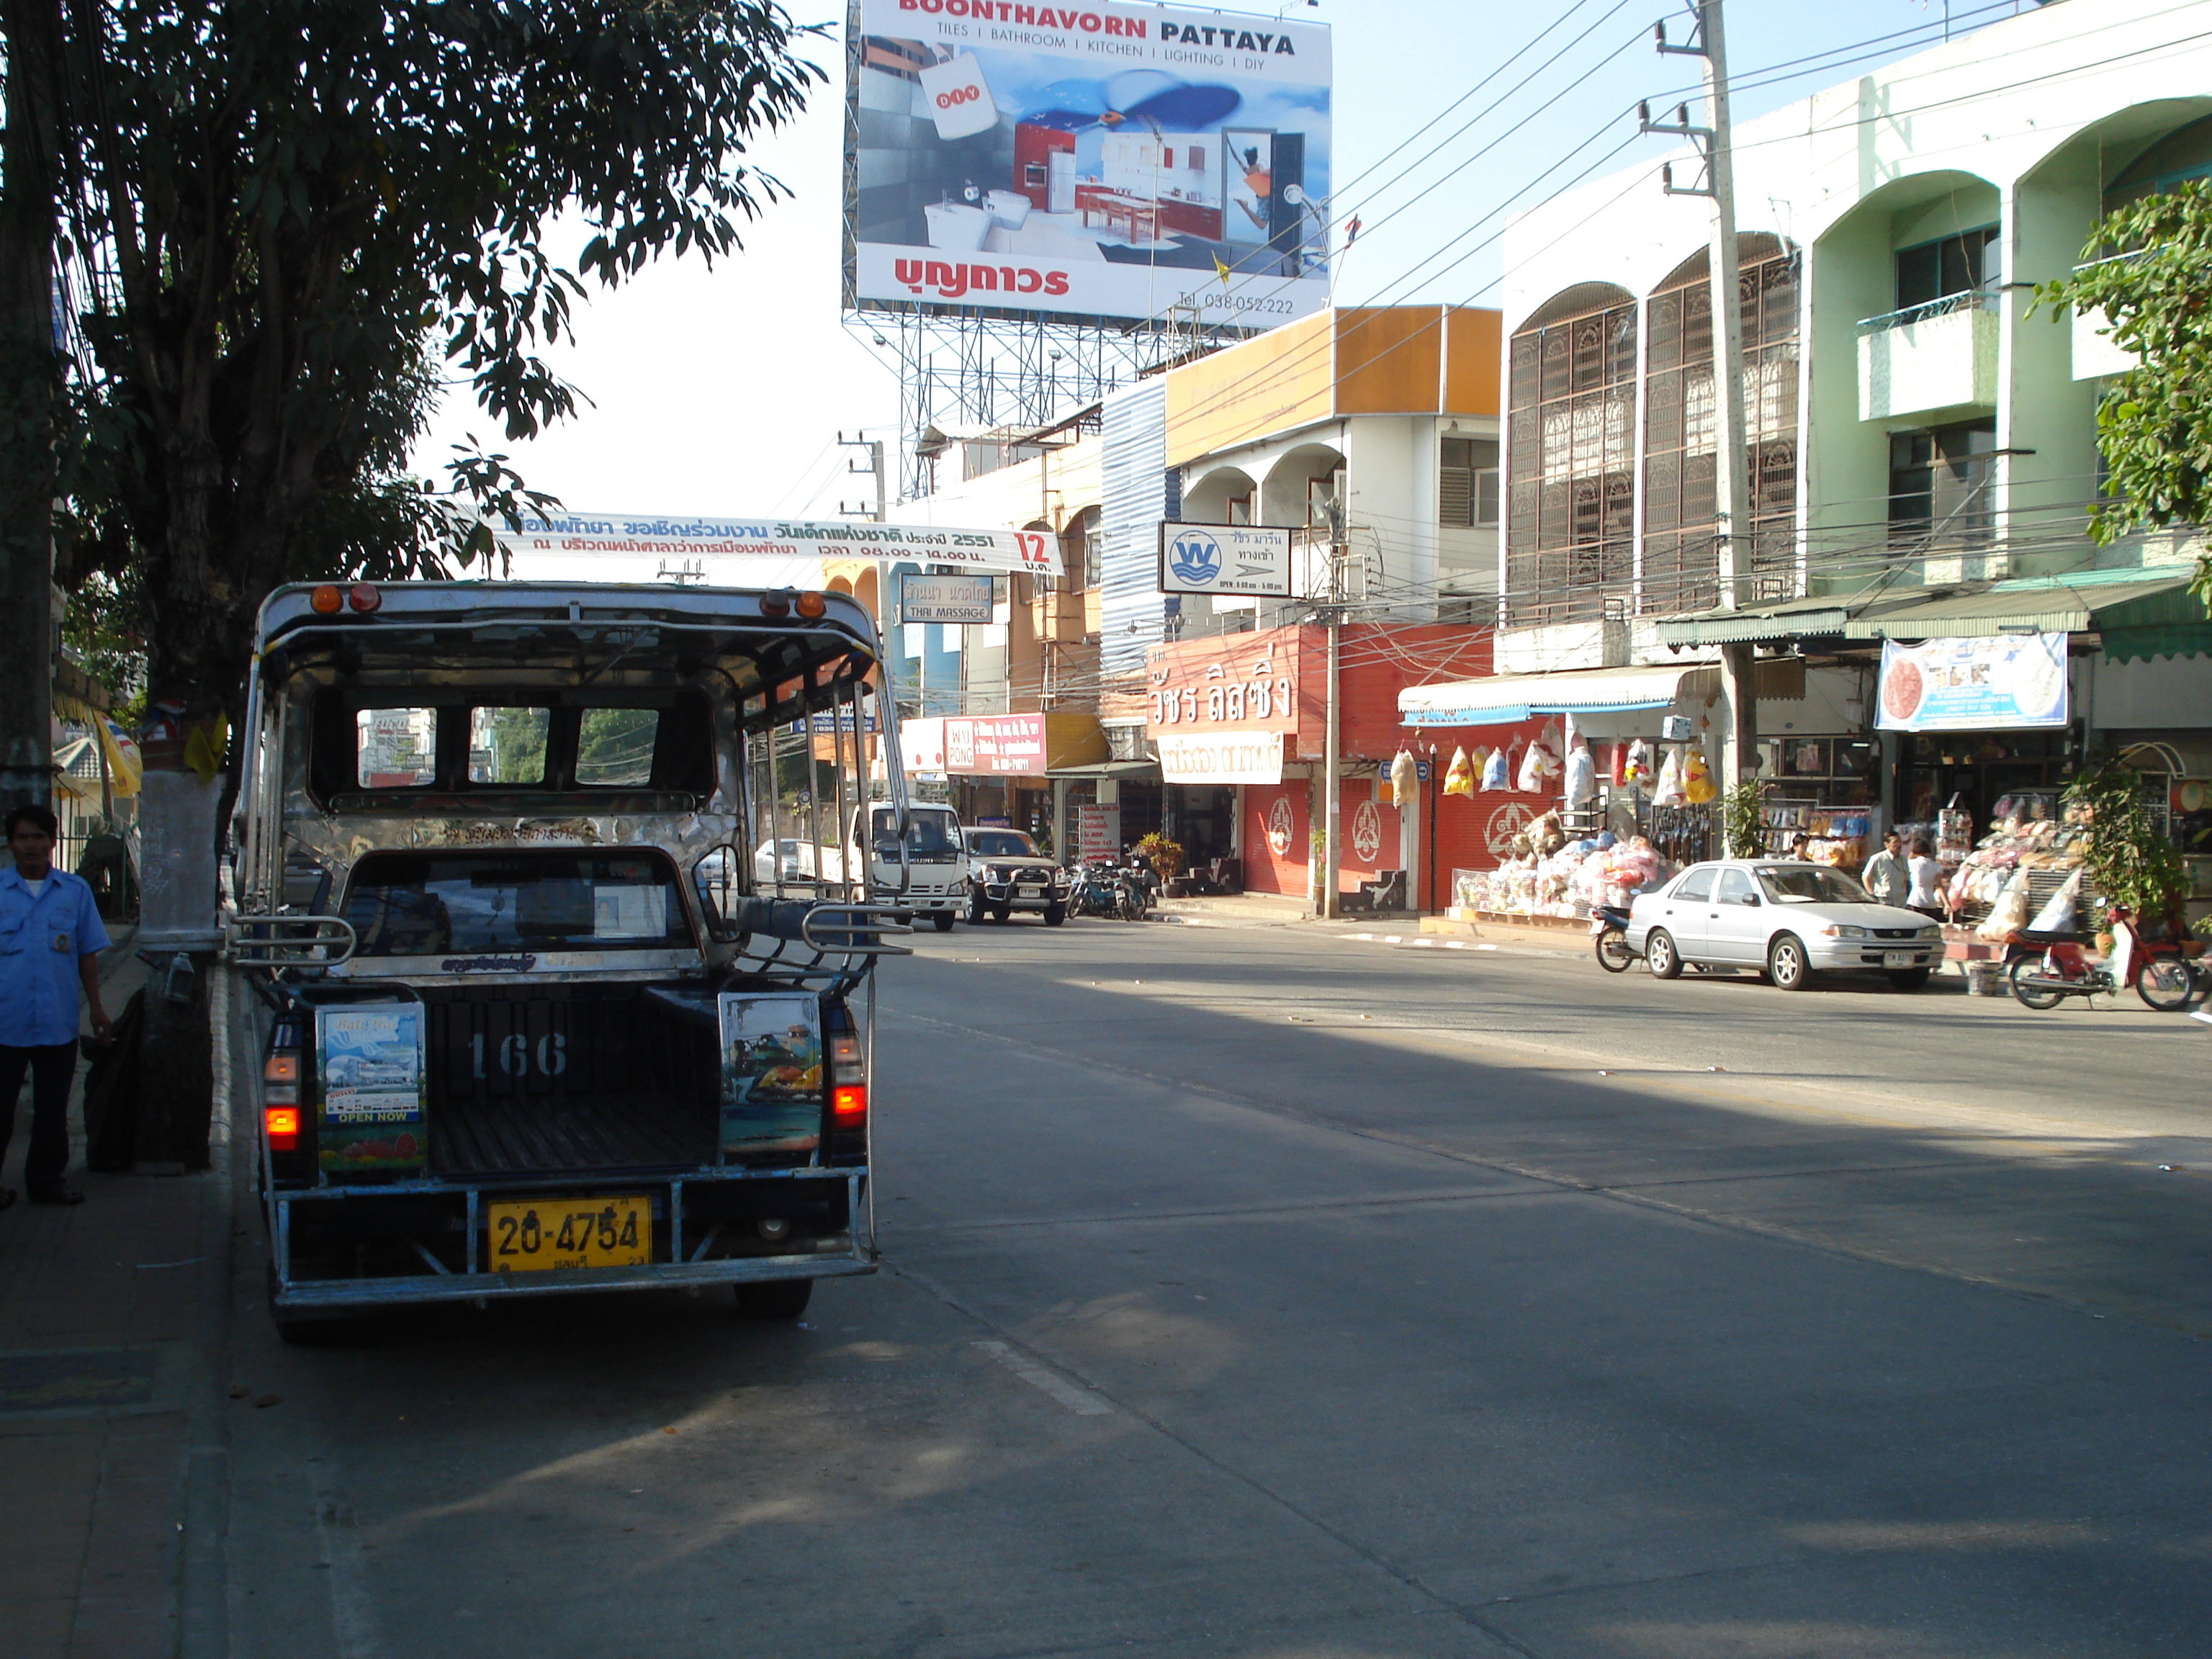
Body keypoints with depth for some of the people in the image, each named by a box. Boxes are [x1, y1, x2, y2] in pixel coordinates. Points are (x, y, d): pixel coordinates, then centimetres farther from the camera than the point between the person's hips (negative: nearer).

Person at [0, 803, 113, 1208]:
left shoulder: (76, 891, 6)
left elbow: (88, 954, 10)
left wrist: (96, 1007, 6)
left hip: (59, 1022, 2)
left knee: (52, 1111, 10)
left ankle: (46, 1180, 21)